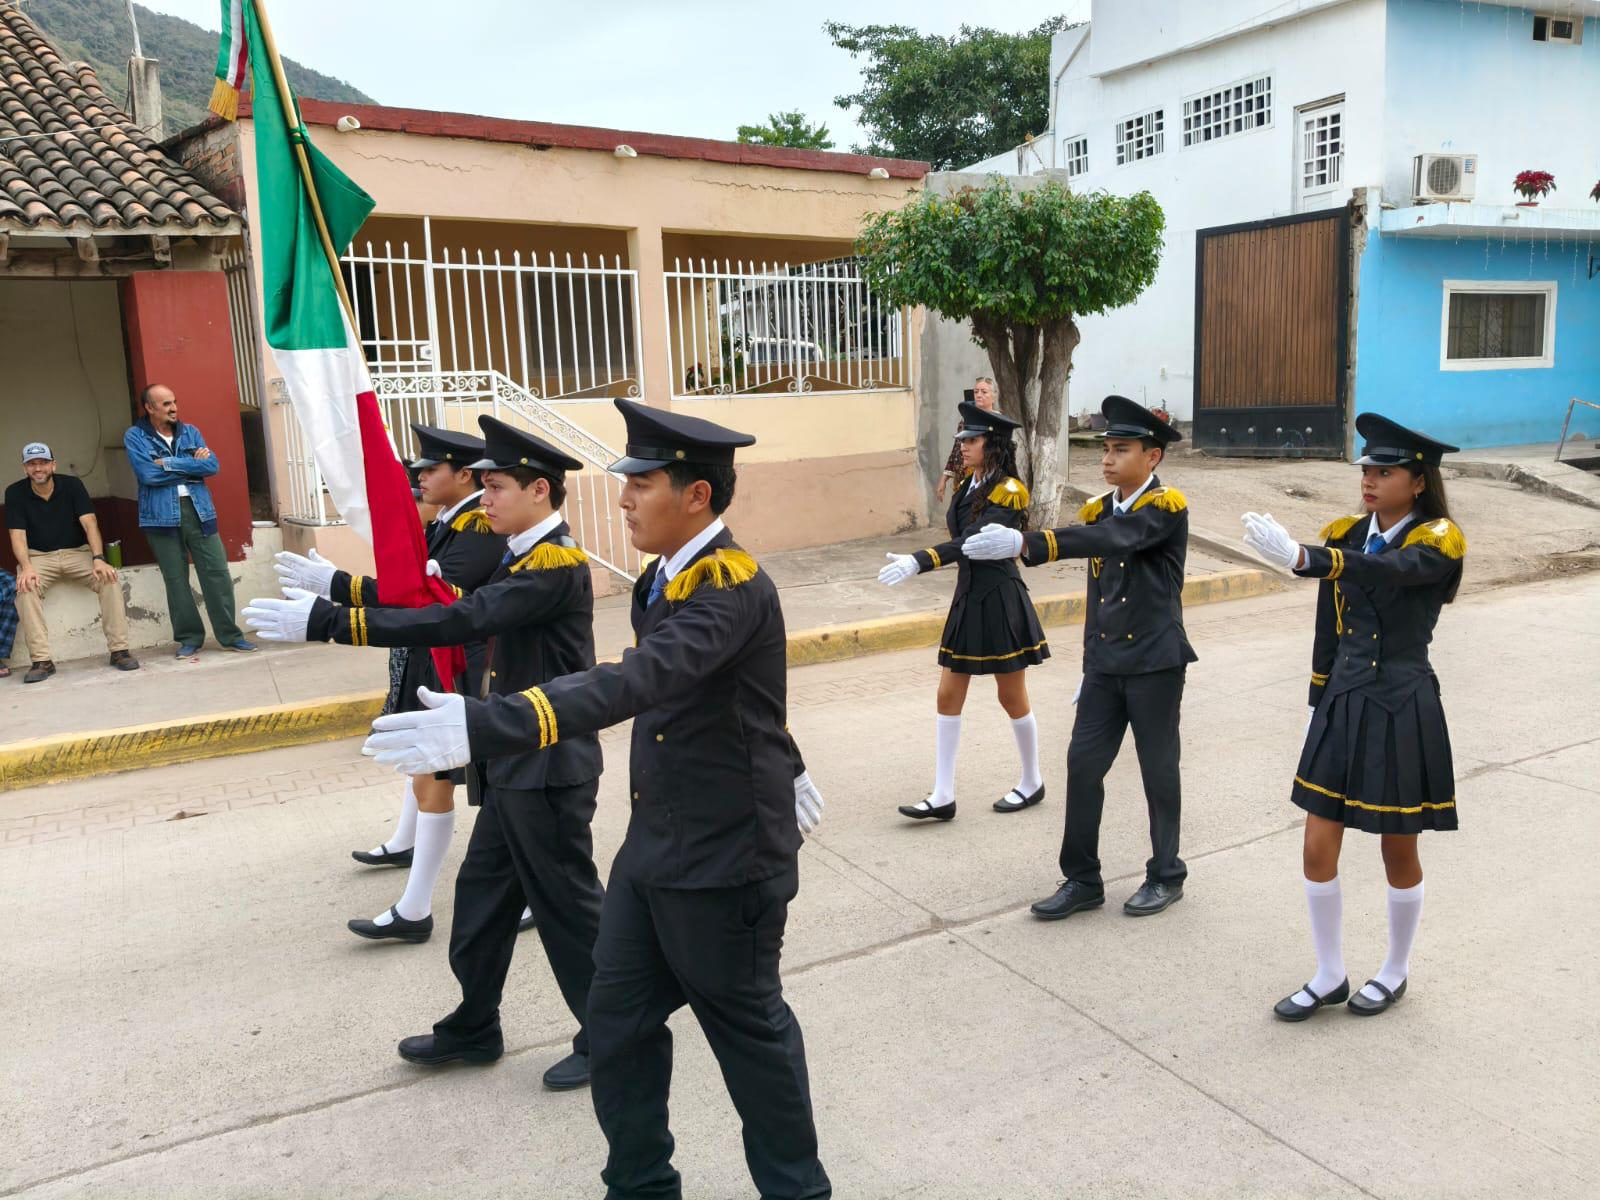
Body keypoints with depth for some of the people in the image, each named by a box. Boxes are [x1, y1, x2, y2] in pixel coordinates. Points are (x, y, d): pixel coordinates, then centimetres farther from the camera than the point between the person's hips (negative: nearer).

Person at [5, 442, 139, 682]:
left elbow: (89, 523, -13)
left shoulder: (72, 485, -3)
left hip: (78, 552, 0)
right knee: (25, 588, -31)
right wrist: (26, 567, -28)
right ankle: (41, 660, -29)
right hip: (39, 557, 0)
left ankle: (119, 650, -24)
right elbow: (18, 535, -9)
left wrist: (98, 559, -29)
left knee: (109, 579, -28)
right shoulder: (15, 493, -2)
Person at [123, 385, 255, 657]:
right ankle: (189, 637, 12)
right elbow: (147, 474, -13)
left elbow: (212, 465, -2)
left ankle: (229, 635, 5)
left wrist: (170, 464, -10)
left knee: (217, 572, -2)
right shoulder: (135, 436, 3)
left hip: (199, 510, 3)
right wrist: (191, 464, -6)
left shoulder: (190, 432, 13)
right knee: (175, 579, 2)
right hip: (162, 515, -2)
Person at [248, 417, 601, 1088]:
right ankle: (473, 1030, 35)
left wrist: (326, 622, -31)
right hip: (515, 767, 10)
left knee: (568, 906, 5)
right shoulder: (525, 558, 11)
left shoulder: (558, 564, -22)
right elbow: (445, 600, 10)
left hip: (548, 773, -10)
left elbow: (459, 622, -31)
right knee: (482, 896, 19)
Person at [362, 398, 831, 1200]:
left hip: (727, 856, -8)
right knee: (618, 1020, 14)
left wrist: (481, 726, -49)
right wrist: (784, 769, 33)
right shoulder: (666, 577, 7)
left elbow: (637, 682, -40)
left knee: (748, 1026, 11)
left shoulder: (733, 587, -24)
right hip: (654, 845, 8)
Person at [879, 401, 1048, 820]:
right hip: (967, 597, 8)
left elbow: (972, 541, -29)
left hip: (999, 601, -8)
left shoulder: (1008, 491, -16)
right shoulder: (969, 485, 8)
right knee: (948, 696, 5)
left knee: (1012, 697, 6)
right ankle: (943, 796, 10)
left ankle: (1032, 783, 27)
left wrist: (919, 562, -40)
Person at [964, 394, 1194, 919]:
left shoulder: (1167, 506, -13)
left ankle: (1166, 876, 26)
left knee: (1158, 770, 7)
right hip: (1105, 662, 6)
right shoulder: (1097, 509, 8)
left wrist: (1024, 543, -44)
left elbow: (1112, 538, -33)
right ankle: (1082, 879, 17)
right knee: (1083, 764, 4)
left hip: (1155, 663, -6)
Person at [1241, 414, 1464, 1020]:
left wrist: (1299, 557, -51)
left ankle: (1395, 973, 34)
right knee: (1318, 851, 5)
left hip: (1403, 712, -4)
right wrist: (1318, 709, 12)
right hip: (1342, 705, 5)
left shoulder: (1437, 540, -11)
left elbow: (1387, 569, -36)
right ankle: (1329, 977, 23)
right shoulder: (1344, 535, 4)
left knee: (1398, 855, 12)